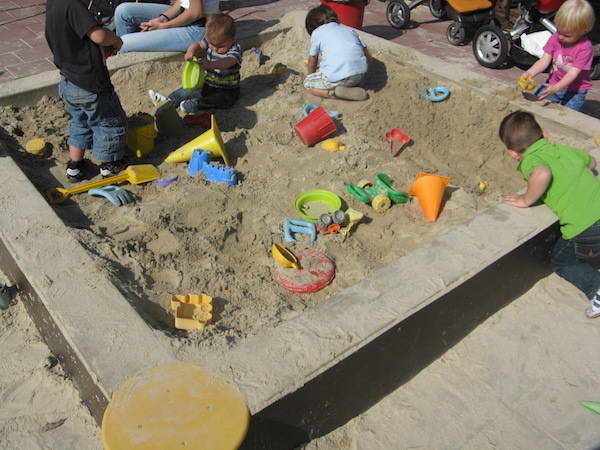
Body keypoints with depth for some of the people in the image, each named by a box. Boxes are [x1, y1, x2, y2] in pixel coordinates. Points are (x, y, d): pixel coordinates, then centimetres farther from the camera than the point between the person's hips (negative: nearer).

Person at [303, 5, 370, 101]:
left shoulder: (317, 32, 13)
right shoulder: (349, 29, 24)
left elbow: (312, 63, 20)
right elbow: (367, 56, 20)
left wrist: (311, 75, 41)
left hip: (337, 77, -5)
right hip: (360, 76, 5)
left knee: (308, 83, 17)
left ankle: (333, 93, -7)